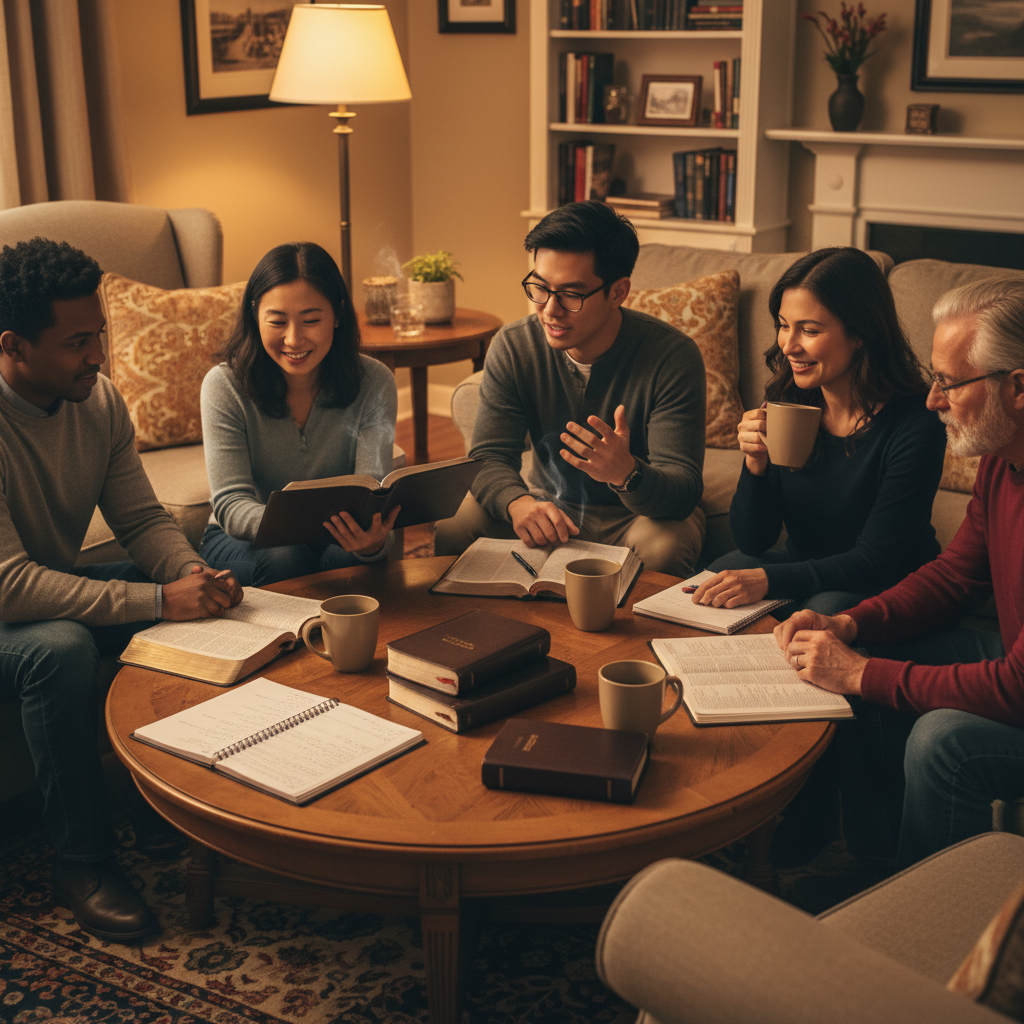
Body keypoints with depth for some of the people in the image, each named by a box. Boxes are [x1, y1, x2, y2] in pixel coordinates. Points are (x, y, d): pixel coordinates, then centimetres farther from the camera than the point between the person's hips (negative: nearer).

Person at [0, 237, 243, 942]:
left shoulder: (99, 399, -5)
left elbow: (143, 519, 0)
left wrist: (190, 573, -22)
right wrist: (157, 599, -38)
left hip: (64, 587, 7)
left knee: (205, 607, -12)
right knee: (61, 647, -37)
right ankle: (83, 862, -20)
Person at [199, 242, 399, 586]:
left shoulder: (373, 384, -11)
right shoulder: (225, 386, -15)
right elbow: (231, 503, -21)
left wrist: (374, 541, -46)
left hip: (334, 542, 0)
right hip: (244, 541, 0)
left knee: (347, 559, -34)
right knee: (284, 558, -34)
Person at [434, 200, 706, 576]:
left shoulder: (672, 357, -22)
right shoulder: (512, 347, -11)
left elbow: (683, 492, -26)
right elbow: (490, 457, -12)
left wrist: (627, 473, -50)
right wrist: (517, 502, -37)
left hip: (638, 513, -2)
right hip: (548, 505, 3)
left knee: (664, 547, -36)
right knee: (452, 531, -23)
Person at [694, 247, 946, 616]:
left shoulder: (915, 426, -21)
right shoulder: (787, 403, -5)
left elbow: (874, 562, -19)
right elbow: (752, 542, -3)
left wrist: (767, 578, -32)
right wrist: (755, 464, -23)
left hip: (886, 591, -4)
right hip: (803, 567, 4)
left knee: (827, 608, -35)